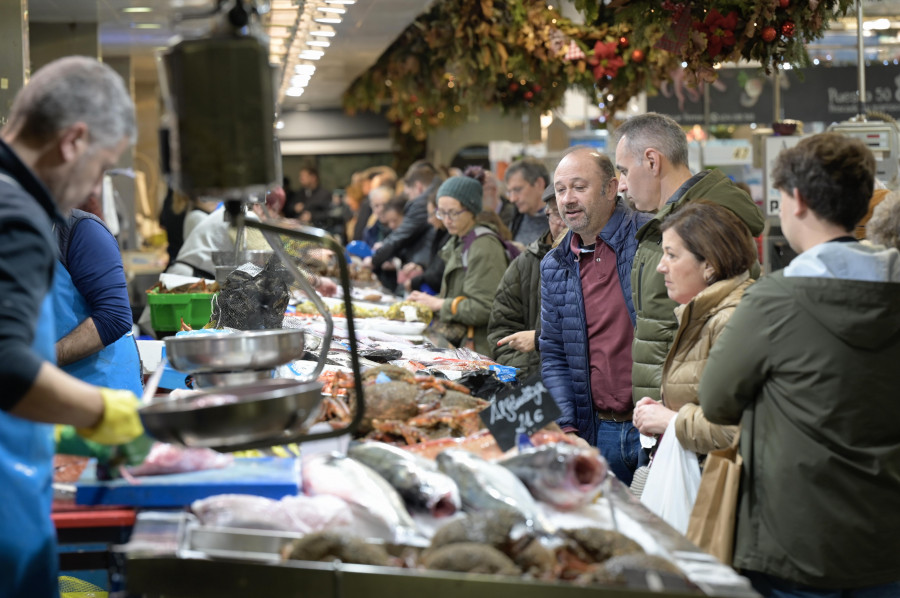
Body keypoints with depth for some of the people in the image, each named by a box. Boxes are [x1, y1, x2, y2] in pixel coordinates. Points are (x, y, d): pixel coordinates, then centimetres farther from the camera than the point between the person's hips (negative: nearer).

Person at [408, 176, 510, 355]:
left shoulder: (485, 245, -12)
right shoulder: (457, 243, 18)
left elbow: (485, 308, -17)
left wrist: (439, 304, -10)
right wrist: (428, 301, 3)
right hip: (458, 340, 9)